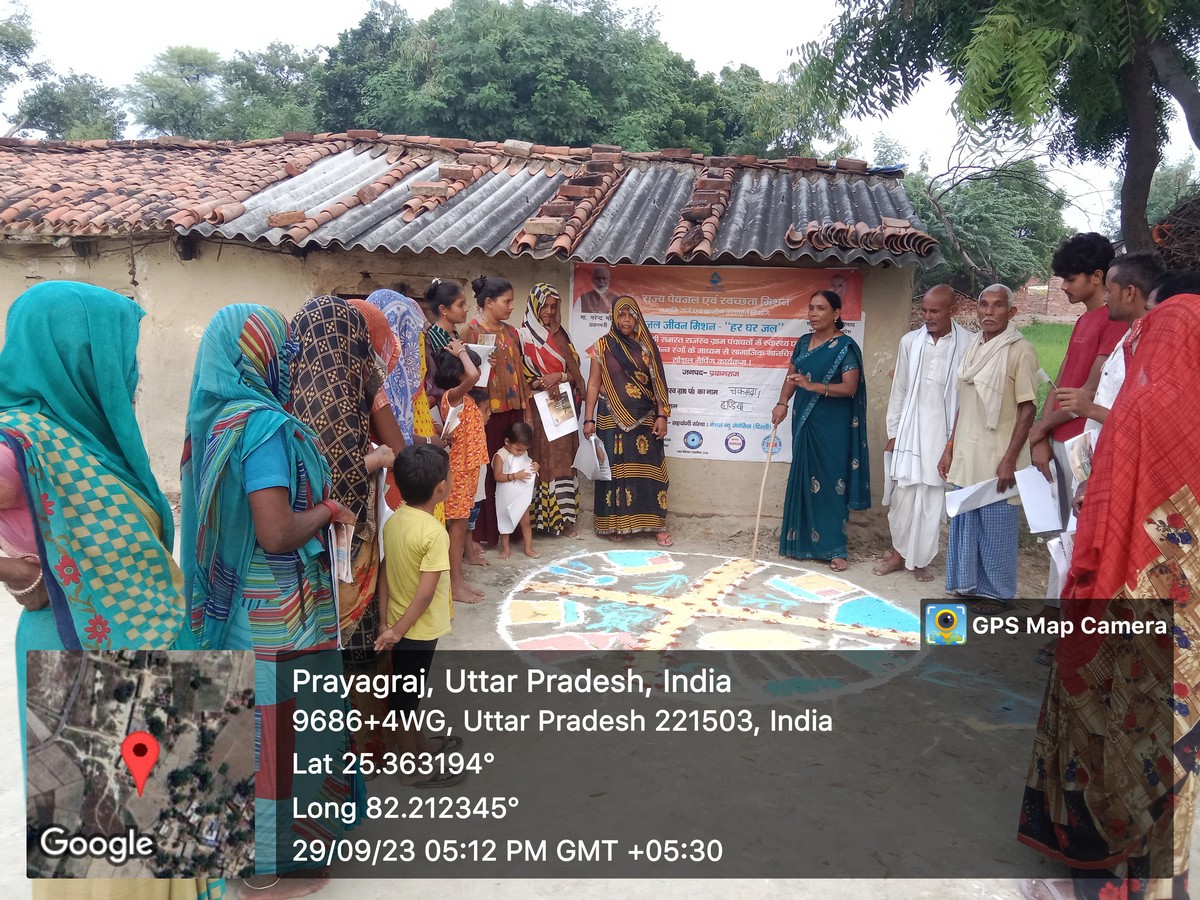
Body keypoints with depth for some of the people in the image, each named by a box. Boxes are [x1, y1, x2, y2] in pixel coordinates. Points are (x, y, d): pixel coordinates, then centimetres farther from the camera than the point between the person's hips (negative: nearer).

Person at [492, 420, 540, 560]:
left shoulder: (524, 453, 0)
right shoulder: (500, 456, -18)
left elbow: (527, 466, 15)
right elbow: (497, 476, -21)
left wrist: (535, 467, -8)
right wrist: (515, 476, -30)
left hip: (522, 495, 5)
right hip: (507, 497, -4)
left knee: (526, 522, 10)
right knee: (505, 522, 11)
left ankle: (528, 548, 21)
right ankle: (506, 548, 24)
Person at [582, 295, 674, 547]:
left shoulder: (647, 346, 5)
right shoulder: (603, 346, 1)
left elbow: (657, 383, 5)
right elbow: (593, 384, 0)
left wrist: (662, 416, -3)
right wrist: (588, 419, -5)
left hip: (645, 419, 1)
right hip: (613, 419, -1)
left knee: (649, 468, 1)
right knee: (615, 468, 3)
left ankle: (656, 524, 8)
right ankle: (613, 523, 13)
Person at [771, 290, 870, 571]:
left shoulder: (845, 346, -10)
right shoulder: (804, 342, 10)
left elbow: (850, 387, -16)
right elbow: (791, 376, 15)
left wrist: (812, 386, -26)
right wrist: (782, 403, -1)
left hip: (832, 425, -6)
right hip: (804, 421, 6)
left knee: (831, 482, -3)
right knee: (804, 478, 9)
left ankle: (834, 548, 3)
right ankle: (803, 539, 19)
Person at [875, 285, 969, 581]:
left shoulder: (968, 344, -6)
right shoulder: (910, 341, 4)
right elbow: (899, 390, 8)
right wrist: (893, 431, 7)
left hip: (944, 432, -2)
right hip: (910, 429, 2)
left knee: (934, 499, 5)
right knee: (904, 494, 5)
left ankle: (920, 560, 18)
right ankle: (899, 552, 21)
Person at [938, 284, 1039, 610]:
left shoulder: (1020, 351, -10)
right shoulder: (973, 347, 10)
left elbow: (1027, 410, -11)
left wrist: (1010, 460, -16)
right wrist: (950, 448, 13)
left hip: (997, 458, -6)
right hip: (966, 455, 6)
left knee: (997, 527, 3)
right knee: (964, 523, 12)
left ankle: (996, 591, 18)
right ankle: (968, 584, 26)